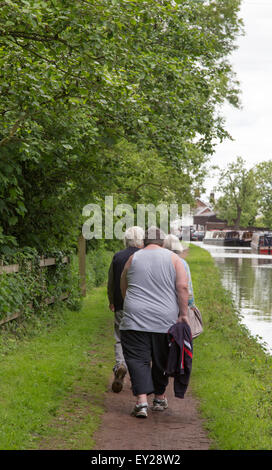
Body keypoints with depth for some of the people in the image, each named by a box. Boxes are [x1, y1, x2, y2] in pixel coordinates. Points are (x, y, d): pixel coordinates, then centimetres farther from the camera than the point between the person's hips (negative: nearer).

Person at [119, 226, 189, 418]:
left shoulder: (133, 259, 8)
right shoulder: (173, 258, 4)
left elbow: (123, 289, 15)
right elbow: (182, 287, -5)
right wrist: (183, 314, -2)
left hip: (136, 318, -1)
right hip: (165, 320, 1)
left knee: (138, 359, -2)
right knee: (161, 360, 14)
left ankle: (141, 402, -14)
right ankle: (160, 398, 26)